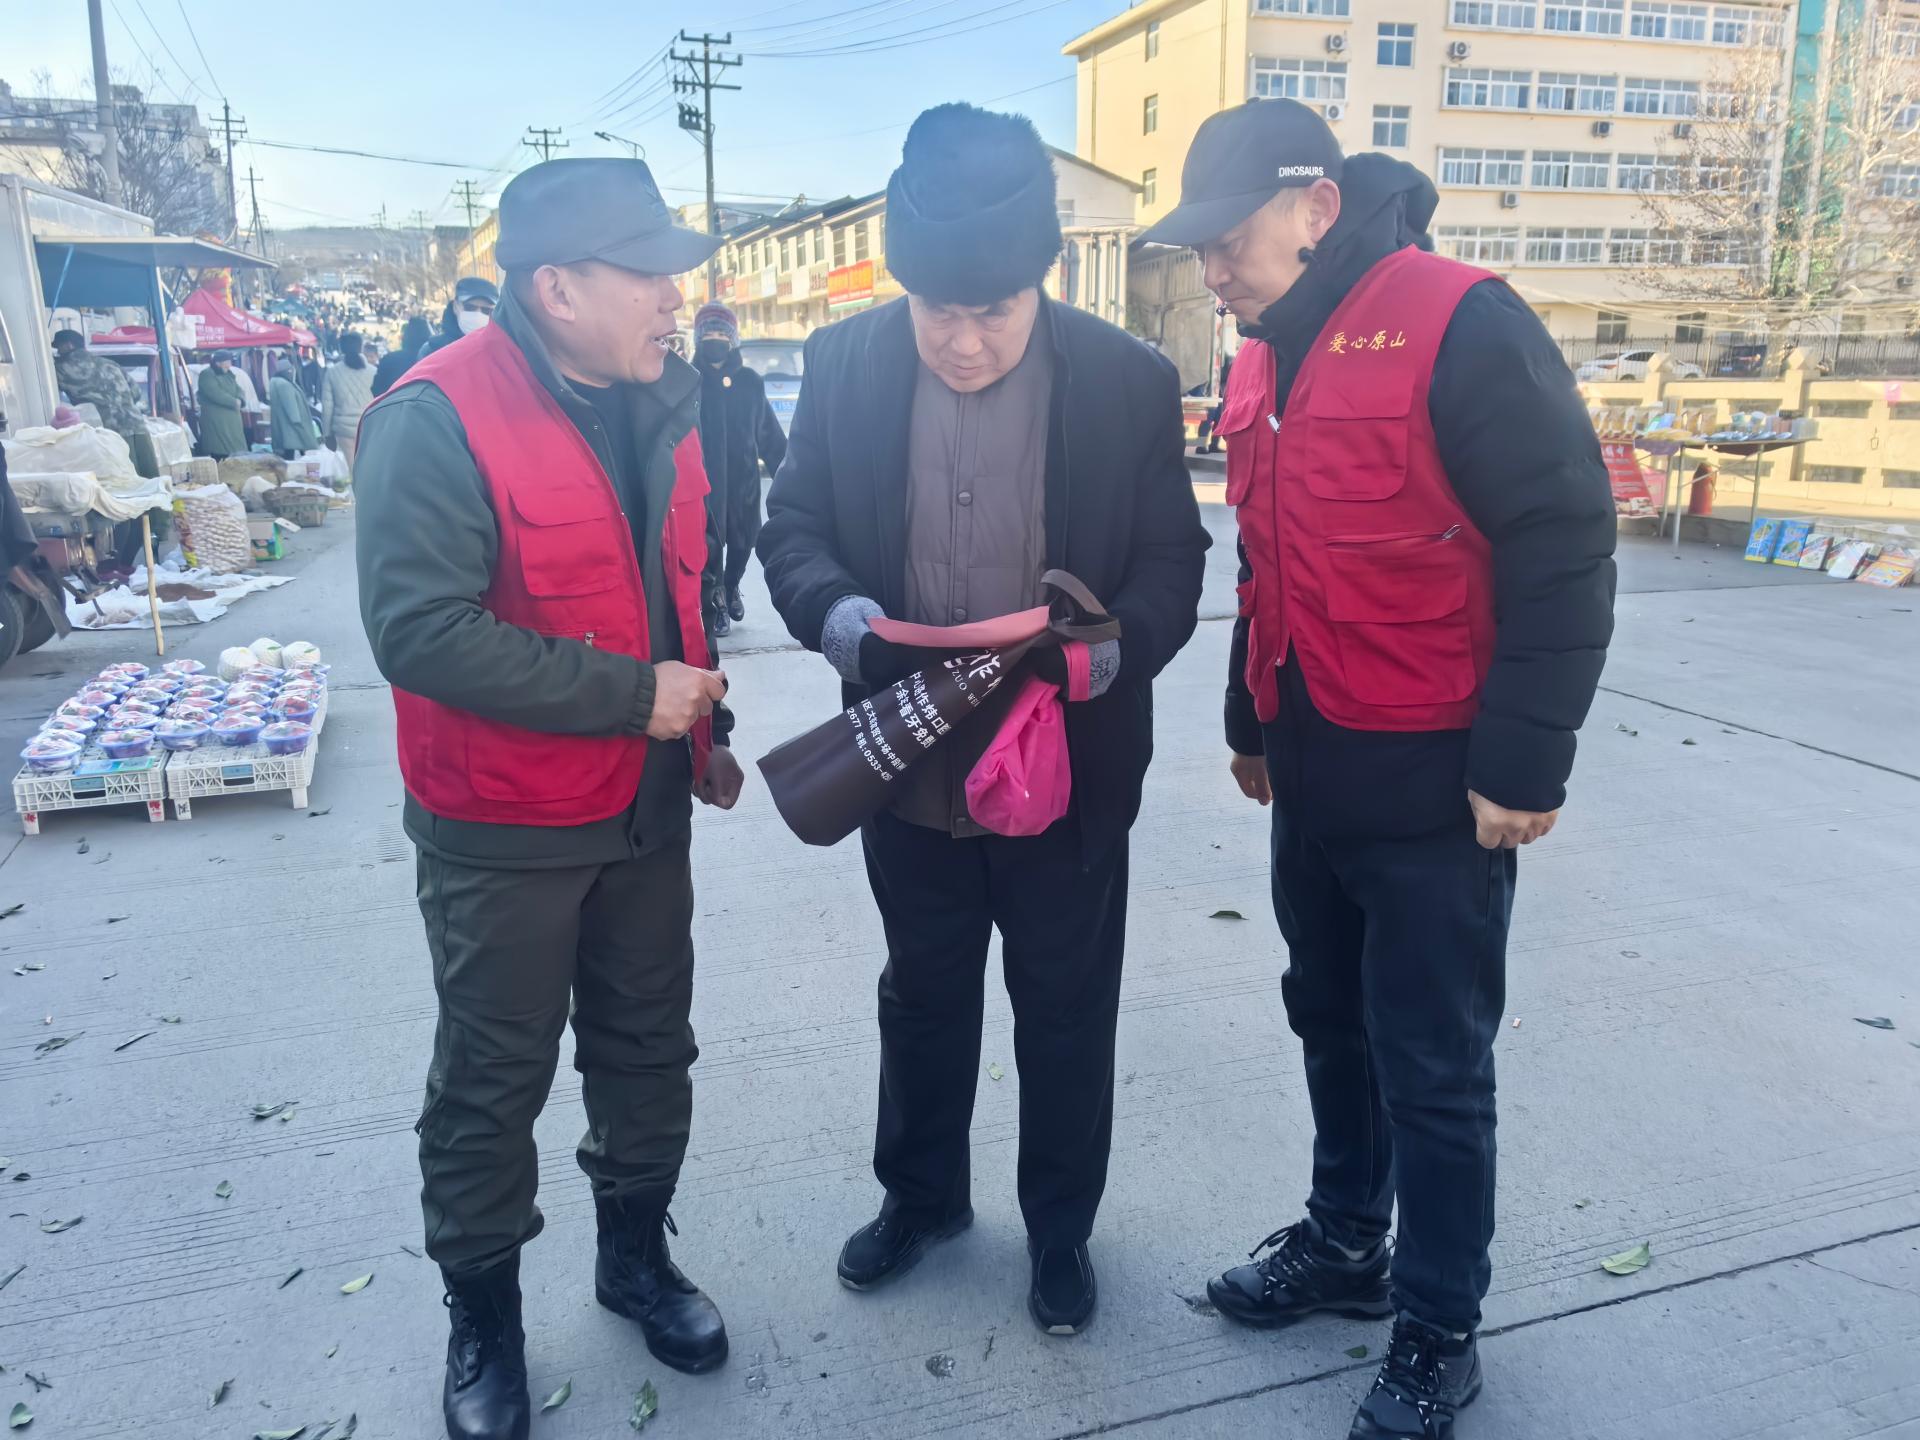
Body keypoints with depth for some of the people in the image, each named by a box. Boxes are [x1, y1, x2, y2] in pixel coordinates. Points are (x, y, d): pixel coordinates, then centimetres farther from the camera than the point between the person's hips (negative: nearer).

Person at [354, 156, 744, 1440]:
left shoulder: (659, 399, 3)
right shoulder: (438, 418, -20)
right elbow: (420, 629, -27)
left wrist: (703, 722, 13)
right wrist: (630, 694, -25)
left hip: (647, 804, 6)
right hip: (503, 829, -6)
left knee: (649, 1046, 19)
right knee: (493, 1081, 11)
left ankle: (638, 1251, 43)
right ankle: (484, 1317, 34)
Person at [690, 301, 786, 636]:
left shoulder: (750, 383, 5)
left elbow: (769, 433, 6)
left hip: (743, 478, 3)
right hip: (703, 480, -3)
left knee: (743, 541, 13)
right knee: (708, 545, -3)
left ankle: (731, 589, 40)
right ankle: (715, 603, 15)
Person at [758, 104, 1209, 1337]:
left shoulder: (1130, 380, -11)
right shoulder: (845, 365, -7)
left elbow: (1172, 562, -6)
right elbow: (793, 528, -2)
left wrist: (1113, 649, -27)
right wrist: (841, 613, -23)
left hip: (1071, 767, -1)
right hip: (910, 763, 2)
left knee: (1066, 1013, 15)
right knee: (923, 998, 21)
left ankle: (1061, 1228, 40)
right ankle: (921, 1195, 46)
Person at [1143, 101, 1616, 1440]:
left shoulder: (1462, 325, -16)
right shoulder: (1270, 358, 9)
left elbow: (1565, 548, -17)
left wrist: (1524, 762, -17)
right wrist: (1253, 721, 21)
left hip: (1435, 783, -7)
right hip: (1312, 774, 8)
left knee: (1434, 1067, 5)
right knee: (1332, 1023, 20)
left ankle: (1438, 1332, 25)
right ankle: (1345, 1240, 41)